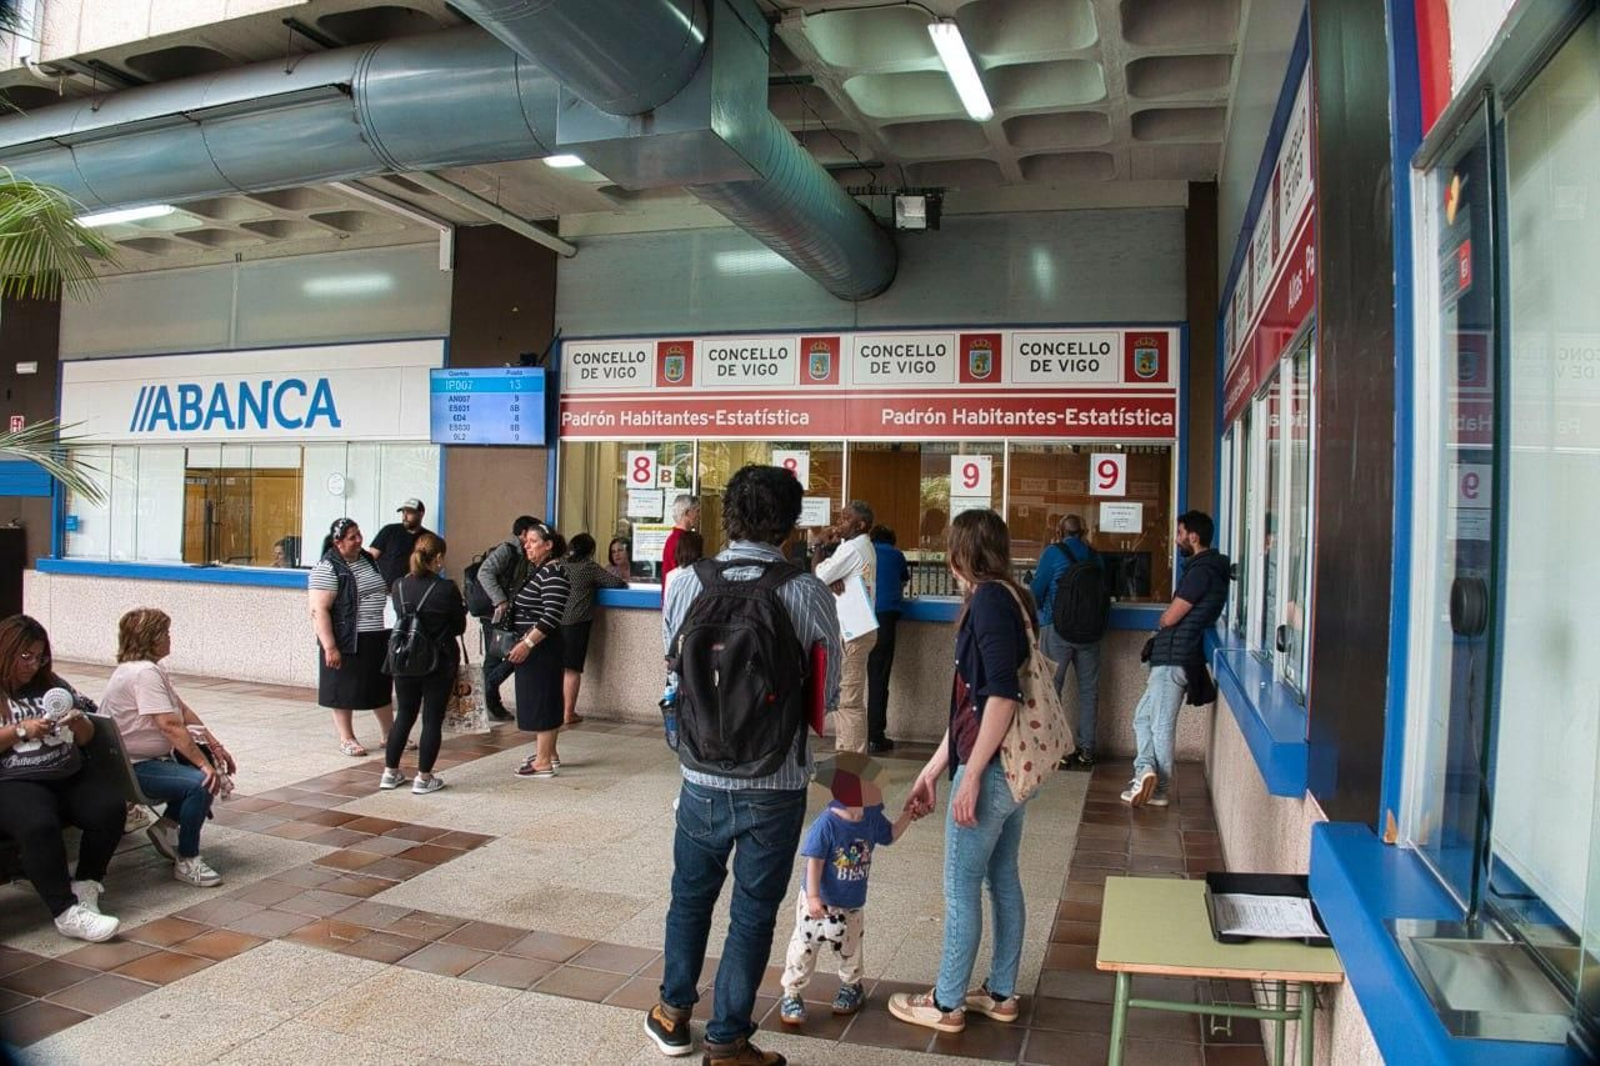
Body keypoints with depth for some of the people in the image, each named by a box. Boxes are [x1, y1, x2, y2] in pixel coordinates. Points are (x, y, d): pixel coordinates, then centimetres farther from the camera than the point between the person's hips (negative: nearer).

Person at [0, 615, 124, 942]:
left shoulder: (51, 685, 21)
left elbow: (86, 737, 23)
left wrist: (79, 723, 1)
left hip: (69, 778, 5)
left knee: (110, 808, -24)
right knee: (38, 826, -36)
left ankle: (85, 887, -9)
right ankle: (67, 913, -33)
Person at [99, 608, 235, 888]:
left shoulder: (149, 669, 12)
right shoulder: (144, 673, -21)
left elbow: (183, 711, 11)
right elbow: (170, 726, -29)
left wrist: (216, 747, 3)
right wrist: (205, 765, -29)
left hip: (151, 757, 11)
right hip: (131, 768, -11)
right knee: (201, 783, -25)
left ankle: (168, 826, 17)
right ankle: (186, 861, -11)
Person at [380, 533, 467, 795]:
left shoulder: (399, 586, -1)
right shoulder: (447, 589, -15)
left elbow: (401, 617, 9)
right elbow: (459, 627, -5)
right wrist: (460, 607, 13)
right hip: (439, 663, -4)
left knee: (403, 716, 17)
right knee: (433, 719, 5)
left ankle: (390, 772, 23)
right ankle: (424, 778, 9)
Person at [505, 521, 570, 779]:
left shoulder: (553, 573, -16)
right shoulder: (536, 570, 13)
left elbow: (551, 615, -24)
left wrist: (527, 643, -25)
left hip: (540, 647, -10)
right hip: (531, 646, 10)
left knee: (540, 700, -5)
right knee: (545, 700, 16)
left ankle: (543, 763, -1)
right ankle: (549, 753, 26)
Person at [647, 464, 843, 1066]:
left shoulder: (685, 584, -9)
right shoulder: (809, 595, -14)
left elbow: (672, 677, 2)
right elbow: (828, 695, -4)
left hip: (701, 778, 2)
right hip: (775, 785, -2)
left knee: (691, 896, 23)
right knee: (752, 914, 13)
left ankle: (674, 1014, 41)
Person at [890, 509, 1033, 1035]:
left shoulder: (989, 599, -15)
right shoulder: (1011, 599, 12)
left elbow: (1002, 695, -23)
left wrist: (971, 776, -19)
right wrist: (932, 769, 18)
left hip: (990, 769, -9)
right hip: (1013, 765, 9)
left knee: (961, 886, 4)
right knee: (1003, 879, 17)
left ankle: (946, 1004, 18)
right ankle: (1001, 993, 30)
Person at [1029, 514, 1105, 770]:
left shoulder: (1054, 553, -5)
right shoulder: (1095, 557, 6)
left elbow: (1036, 591, -4)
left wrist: (1041, 609, 17)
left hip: (1057, 629, -3)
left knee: (1050, 688, 4)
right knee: (1088, 690, 10)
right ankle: (1086, 750, 14)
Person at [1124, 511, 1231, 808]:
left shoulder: (1201, 570, -15)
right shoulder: (1206, 567, 18)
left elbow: (1170, 617, -15)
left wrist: (1163, 619, 6)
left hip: (1175, 657, -10)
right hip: (1171, 656, 10)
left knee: (1162, 724, -4)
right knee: (1143, 716, 12)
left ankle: (1160, 790, 1)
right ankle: (1146, 770, 4)